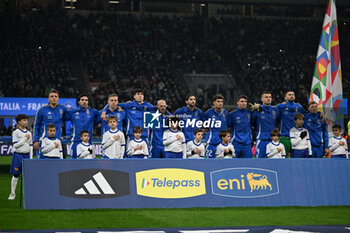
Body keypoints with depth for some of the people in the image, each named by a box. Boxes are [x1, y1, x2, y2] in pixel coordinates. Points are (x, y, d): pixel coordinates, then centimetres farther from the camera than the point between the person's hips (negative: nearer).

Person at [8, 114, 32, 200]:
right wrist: (25, 139, -13)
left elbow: (30, 146, 12)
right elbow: (15, 145, -13)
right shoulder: (15, 132, -5)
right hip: (18, 155, -4)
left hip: (26, 155, 4)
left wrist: (31, 158, 6)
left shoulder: (29, 133, 9)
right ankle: (12, 193, 10)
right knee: (15, 175, 1)